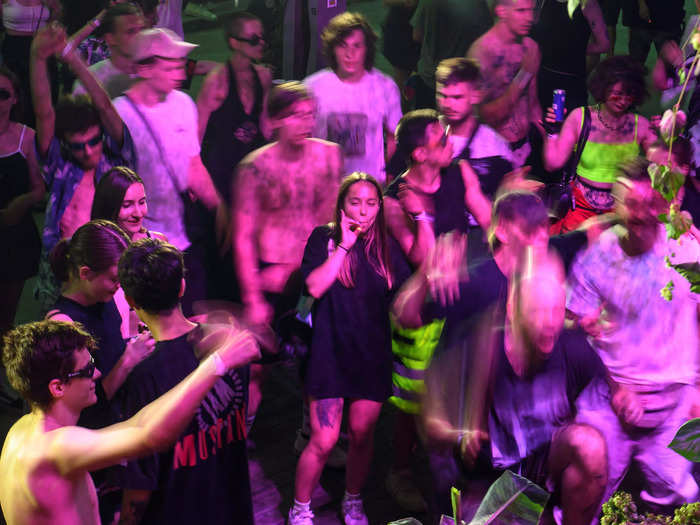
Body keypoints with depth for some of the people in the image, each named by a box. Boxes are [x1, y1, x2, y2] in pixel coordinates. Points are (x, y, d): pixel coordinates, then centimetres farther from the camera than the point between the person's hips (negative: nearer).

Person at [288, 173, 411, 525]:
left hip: (373, 355, 3)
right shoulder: (324, 238, -2)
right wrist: (344, 245, -17)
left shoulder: (386, 246, 7)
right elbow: (314, 287, -17)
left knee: (362, 436, 9)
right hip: (331, 351, -3)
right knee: (323, 441, -7)